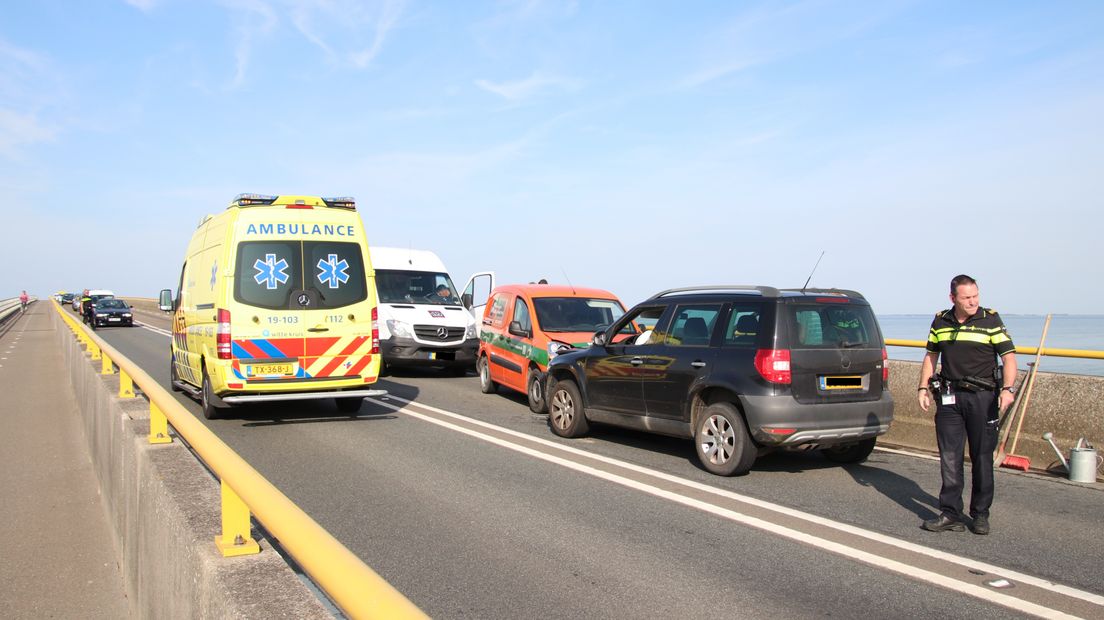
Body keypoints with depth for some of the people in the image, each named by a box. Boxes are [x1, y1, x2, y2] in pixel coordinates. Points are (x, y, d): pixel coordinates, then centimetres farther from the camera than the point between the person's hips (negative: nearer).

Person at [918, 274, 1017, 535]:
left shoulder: (990, 320, -3)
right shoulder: (941, 321, 7)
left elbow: (1009, 357, -7)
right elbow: (931, 356, 17)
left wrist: (1008, 389, -21)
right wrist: (923, 388, 8)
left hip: (983, 397, -3)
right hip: (949, 397, 3)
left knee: (982, 457, 5)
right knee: (949, 457, 2)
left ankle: (980, 514, 17)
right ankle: (951, 514, 8)